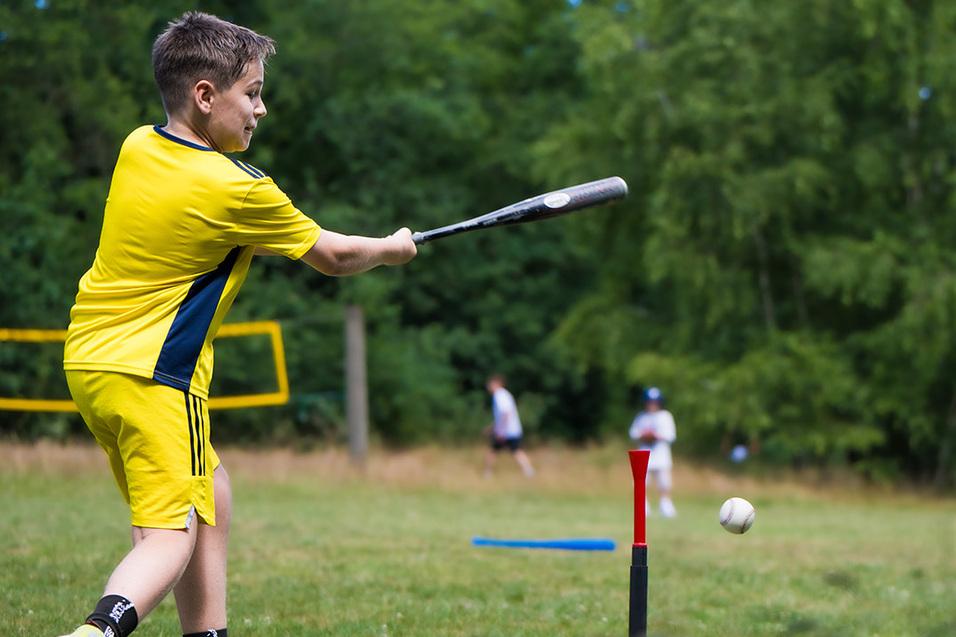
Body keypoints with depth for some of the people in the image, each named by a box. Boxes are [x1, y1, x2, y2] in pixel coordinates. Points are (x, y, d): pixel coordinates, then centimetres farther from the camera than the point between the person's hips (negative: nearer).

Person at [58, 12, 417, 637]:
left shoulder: (137, 147, 5)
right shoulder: (240, 190, -15)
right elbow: (332, 257, -1)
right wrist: (394, 249, 18)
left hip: (89, 355, 9)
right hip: (152, 374, -9)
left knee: (211, 494, 21)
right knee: (169, 536, -13)